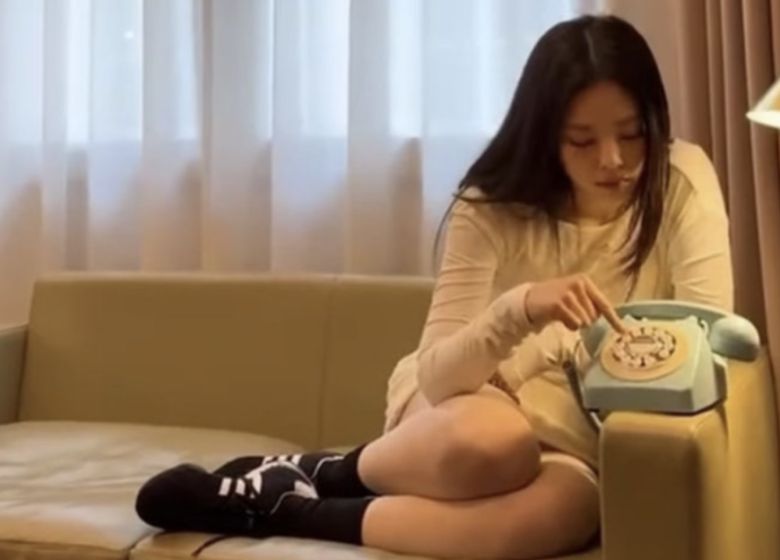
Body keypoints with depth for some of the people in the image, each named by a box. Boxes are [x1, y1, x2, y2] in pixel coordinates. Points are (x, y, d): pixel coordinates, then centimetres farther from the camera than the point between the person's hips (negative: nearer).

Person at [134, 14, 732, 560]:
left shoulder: (682, 180, -8)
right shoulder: (492, 206, -11)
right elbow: (436, 372, -18)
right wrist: (519, 306, -36)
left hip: (573, 441, 2)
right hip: (464, 409, -1)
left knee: (561, 511, -38)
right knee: (487, 440, -41)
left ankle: (283, 507, -21)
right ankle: (322, 473, -10)